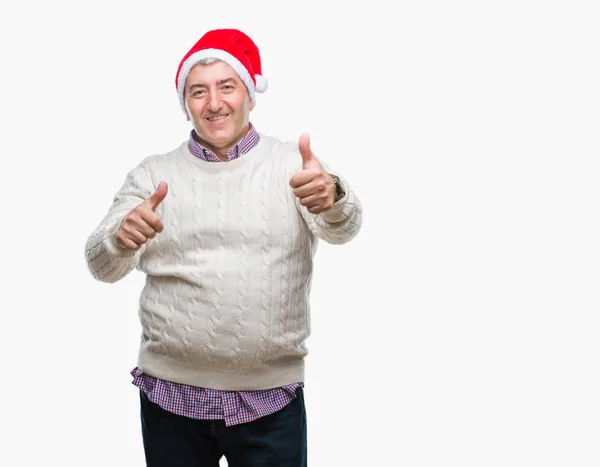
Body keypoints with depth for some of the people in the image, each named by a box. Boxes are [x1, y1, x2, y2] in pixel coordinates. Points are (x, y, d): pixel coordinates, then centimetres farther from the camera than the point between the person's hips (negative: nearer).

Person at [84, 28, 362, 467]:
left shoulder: (295, 165, 0)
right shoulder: (153, 175, 4)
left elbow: (343, 227, -16)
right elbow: (102, 266, -3)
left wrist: (331, 197, -40)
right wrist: (121, 239, -27)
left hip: (272, 400, -1)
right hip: (170, 395, 1)